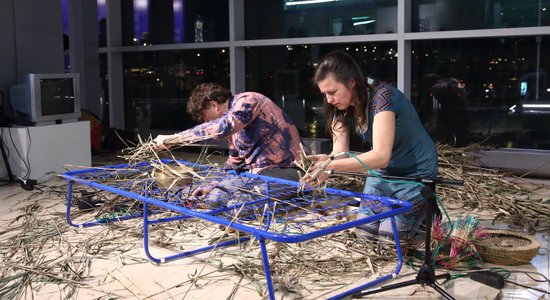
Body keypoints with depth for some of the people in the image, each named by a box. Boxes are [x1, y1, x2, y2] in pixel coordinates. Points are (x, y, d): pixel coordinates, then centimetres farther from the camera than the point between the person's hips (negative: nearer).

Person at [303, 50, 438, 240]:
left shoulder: (382, 97, -32)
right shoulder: (341, 107, -10)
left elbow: (381, 156, -41)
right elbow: (340, 153, -16)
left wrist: (331, 165, -48)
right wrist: (327, 163, -40)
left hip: (414, 173, -7)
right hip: (382, 172, 7)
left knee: (389, 236, -7)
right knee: (364, 232, 7)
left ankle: (428, 212, 18)